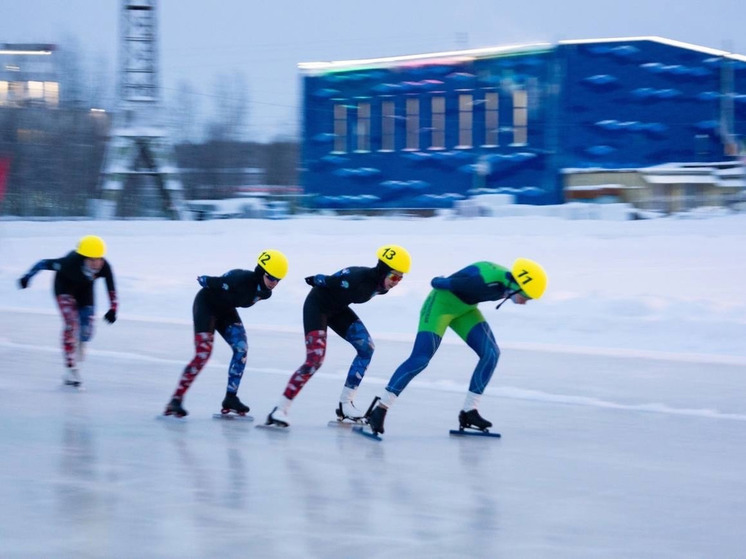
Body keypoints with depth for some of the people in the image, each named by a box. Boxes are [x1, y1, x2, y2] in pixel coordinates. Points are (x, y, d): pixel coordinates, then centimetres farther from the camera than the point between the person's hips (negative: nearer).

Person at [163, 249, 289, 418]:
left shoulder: (265, 293, -12)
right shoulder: (241, 279, -37)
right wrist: (204, 280, -6)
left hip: (225, 309, 8)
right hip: (206, 304, -8)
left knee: (241, 349, -6)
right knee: (203, 353, -19)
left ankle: (230, 398, 2)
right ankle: (176, 400, -17)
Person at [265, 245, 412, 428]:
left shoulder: (381, 285, -11)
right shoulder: (358, 277, -36)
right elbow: (330, 281, -23)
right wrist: (317, 280, -2)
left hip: (338, 308, 9)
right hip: (317, 305, -9)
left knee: (366, 348, -1)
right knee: (315, 359, -19)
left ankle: (345, 403, 6)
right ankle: (280, 409, -15)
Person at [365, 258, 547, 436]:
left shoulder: (508, 285, -9)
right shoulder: (488, 282, -36)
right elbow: (444, 283, -23)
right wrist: (438, 282, -2)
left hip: (464, 309, 9)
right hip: (442, 303, -9)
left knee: (491, 353, -2)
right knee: (420, 359, -17)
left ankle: (469, 411, 5)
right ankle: (380, 408, -10)